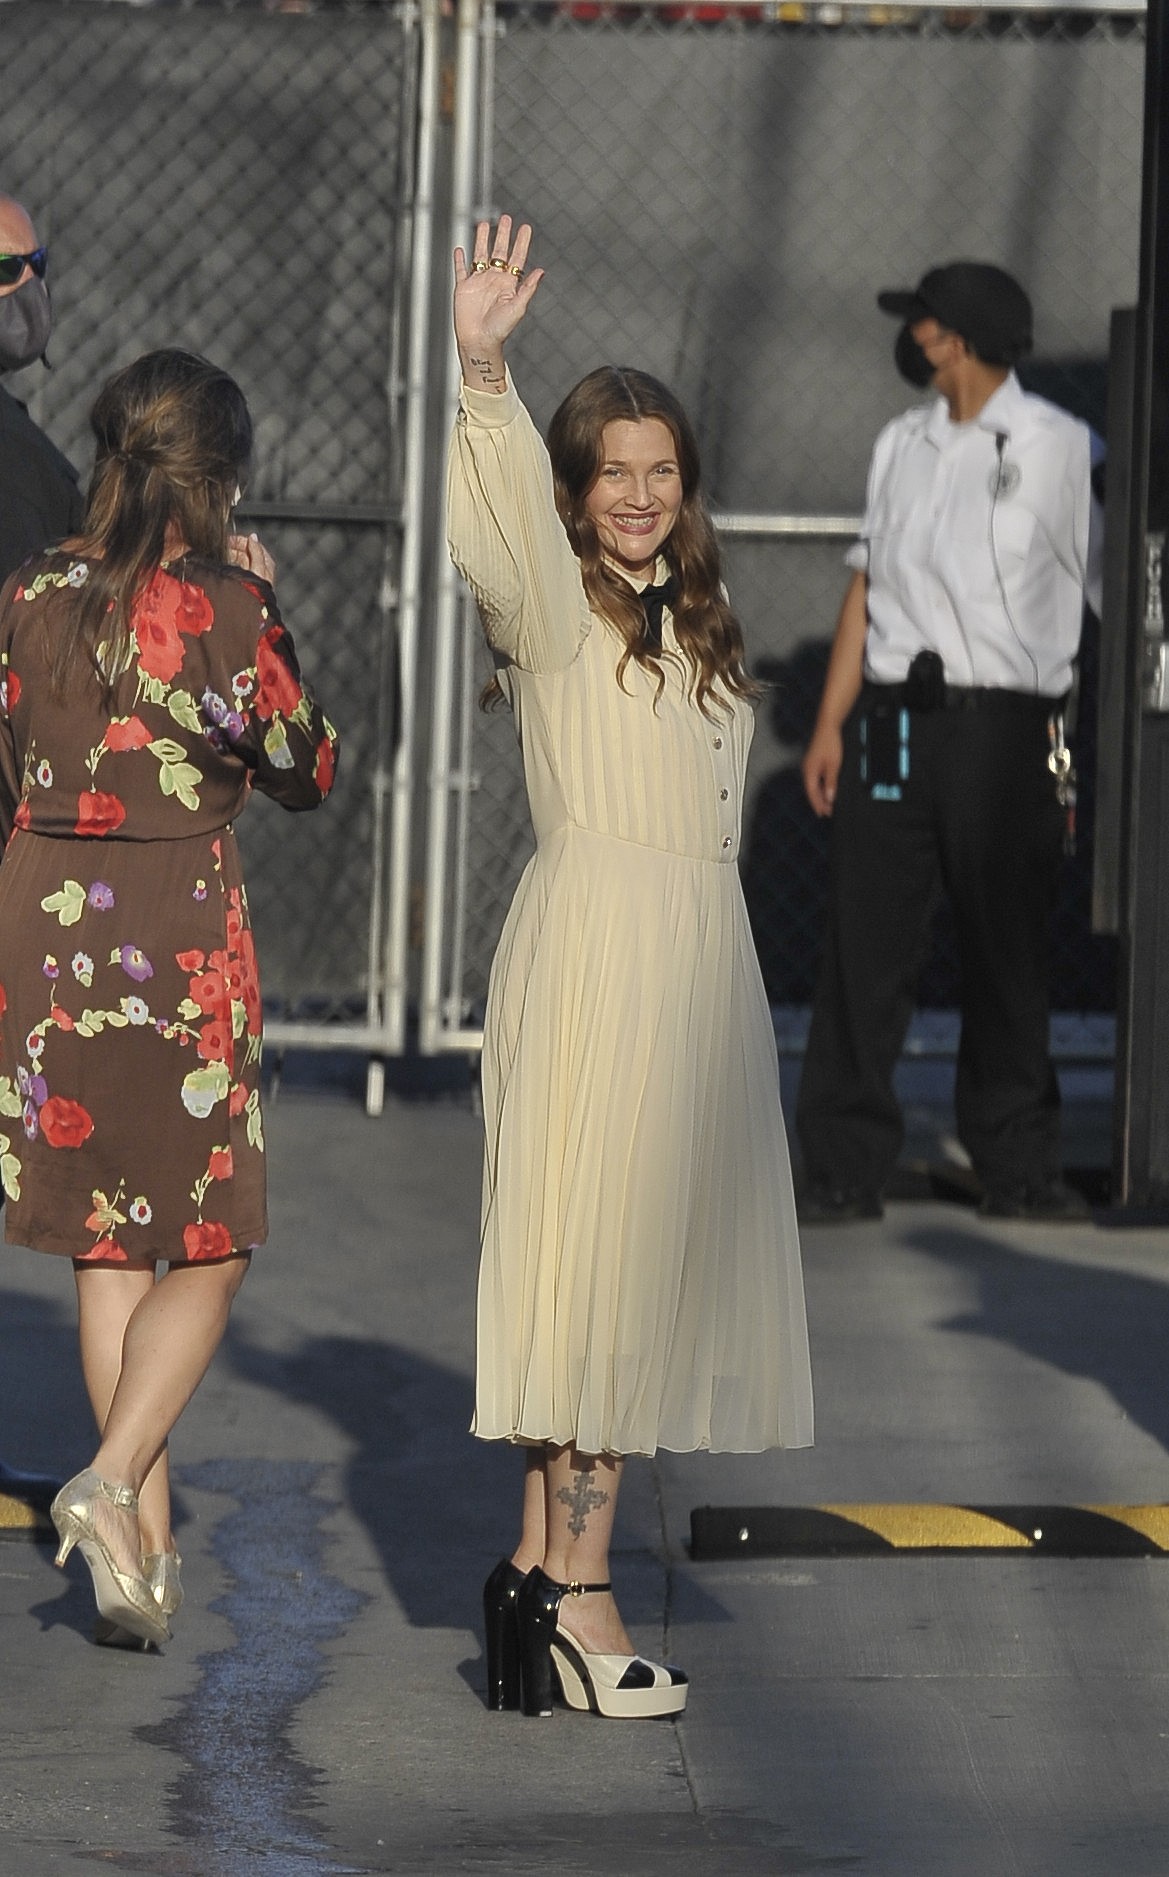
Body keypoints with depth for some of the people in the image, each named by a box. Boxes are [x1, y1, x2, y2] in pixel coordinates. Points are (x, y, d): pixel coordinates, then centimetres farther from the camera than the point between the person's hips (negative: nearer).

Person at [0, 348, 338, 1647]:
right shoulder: (230, 609, -10)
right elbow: (305, 773, 2)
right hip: (183, 933, -4)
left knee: (105, 1246, 13)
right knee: (208, 1249, 5)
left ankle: (149, 1544, 16)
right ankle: (113, 1482, -16)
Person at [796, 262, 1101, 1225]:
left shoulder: (1061, 449, -1)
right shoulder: (902, 444, 14)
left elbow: (1113, 596, -2)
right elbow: (868, 587, 15)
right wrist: (831, 722, 7)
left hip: (1005, 725, -4)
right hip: (891, 724, 4)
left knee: (1008, 954, 3)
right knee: (865, 947, 0)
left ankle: (1018, 1167, 13)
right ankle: (845, 1170, 3)